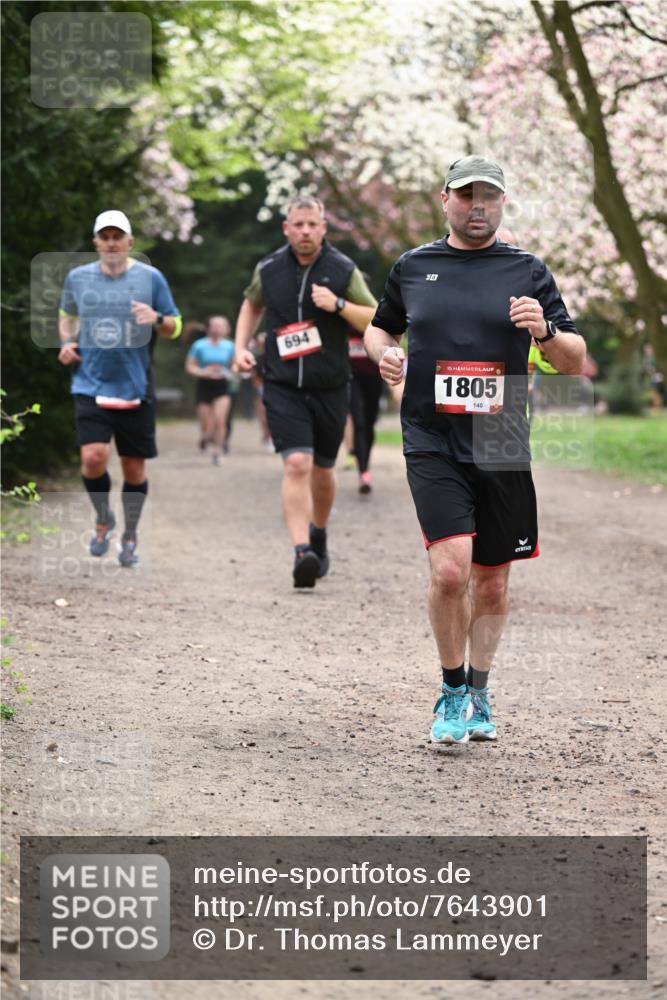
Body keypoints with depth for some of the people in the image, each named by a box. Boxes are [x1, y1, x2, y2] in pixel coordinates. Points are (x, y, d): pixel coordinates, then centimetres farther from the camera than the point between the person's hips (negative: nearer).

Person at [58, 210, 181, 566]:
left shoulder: (150, 277, 0)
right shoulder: (78, 277, 5)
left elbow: (174, 328, 6)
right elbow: (67, 316, 24)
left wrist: (157, 319, -16)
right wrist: (66, 342, 4)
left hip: (135, 387, 0)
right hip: (90, 386, 0)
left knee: (134, 465, 5)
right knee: (93, 457, -16)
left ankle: (130, 537, 25)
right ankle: (103, 518, 13)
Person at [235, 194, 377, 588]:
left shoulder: (343, 270, -2)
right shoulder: (269, 270, 3)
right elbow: (252, 306, 24)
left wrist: (338, 305, -17)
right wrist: (242, 346, 10)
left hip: (330, 388, 1)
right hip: (283, 387, -1)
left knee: (322, 470, 13)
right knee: (297, 464, -17)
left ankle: (318, 536, 40)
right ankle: (302, 553, -24)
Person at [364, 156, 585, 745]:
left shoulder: (528, 271, 6)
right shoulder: (412, 267, 8)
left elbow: (576, 362, 7)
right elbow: (379, 327, 24)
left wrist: (544, 331, -15)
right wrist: (384, 353, 1)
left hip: (502, 448, 1)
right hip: (432, 445, -1)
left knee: (492, 583, 9)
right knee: (450, 570, -17)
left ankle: (478, 695, 28)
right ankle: (452, 690, 3)